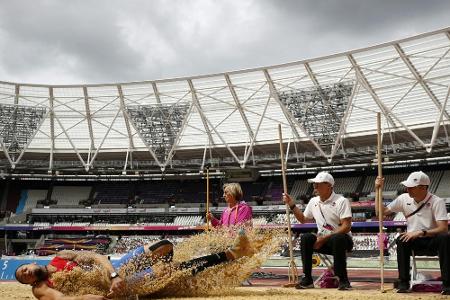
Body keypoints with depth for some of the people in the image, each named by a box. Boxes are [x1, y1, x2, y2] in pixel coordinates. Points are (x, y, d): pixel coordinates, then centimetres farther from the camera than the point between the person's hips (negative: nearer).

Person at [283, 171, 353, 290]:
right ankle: (307, 279, -16)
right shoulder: (313, 201, 8)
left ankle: (343, 280, -25)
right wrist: (292, 205, 11)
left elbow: (346, 226, -21)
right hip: (323, 241, 5)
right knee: (305, 238, -21)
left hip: (342, 239, -5)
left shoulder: (341, 201, -12)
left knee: (337, 239, -38)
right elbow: (303, 219, 24)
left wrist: (324, 238, -24)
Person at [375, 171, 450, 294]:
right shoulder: (404, 199, 0)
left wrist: (420, 232, -34)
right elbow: (381, 212, 5)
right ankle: (404, 282, -24)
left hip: (433, 241, -3)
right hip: (414, 241, 3)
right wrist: (378, 190, -4)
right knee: (402, 239, -30)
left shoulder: (437, 202, -12)